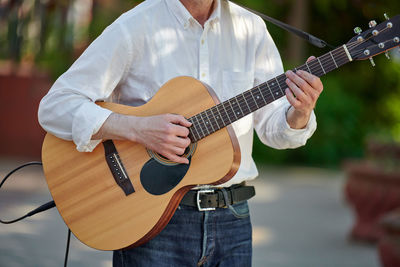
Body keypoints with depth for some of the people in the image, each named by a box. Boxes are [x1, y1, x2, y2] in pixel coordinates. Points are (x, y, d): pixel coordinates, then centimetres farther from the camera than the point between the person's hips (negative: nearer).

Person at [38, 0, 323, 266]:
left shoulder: (250, 28, 6)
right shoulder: (135, 27, -8)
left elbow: (273, 126, 7)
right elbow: (54, 106, -13)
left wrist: (300, 113, -16)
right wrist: (137, 129, -25)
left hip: (230, 217, 4)